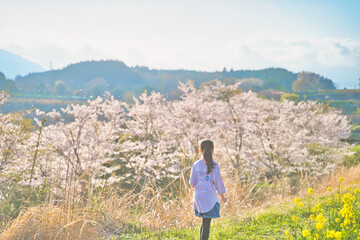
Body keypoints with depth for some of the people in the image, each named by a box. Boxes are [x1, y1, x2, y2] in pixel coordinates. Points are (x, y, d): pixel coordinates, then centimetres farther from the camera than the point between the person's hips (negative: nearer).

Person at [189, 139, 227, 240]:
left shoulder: (196, 165, -1)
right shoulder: (214, 165, -9)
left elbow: (192, 182, 3)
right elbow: (218, 181, -3)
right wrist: (222, 196, 9)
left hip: (198, 196, 4)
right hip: (210, 197, -4)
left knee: (205, 222, 20)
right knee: (206, 224, 0)